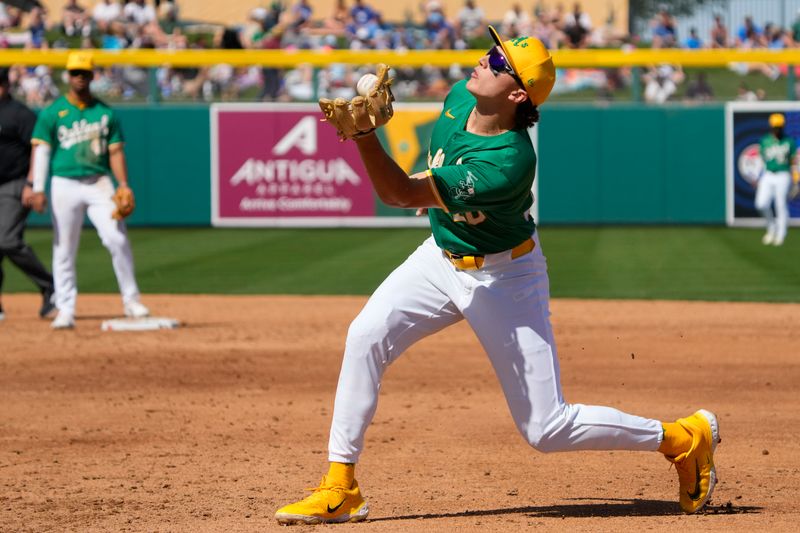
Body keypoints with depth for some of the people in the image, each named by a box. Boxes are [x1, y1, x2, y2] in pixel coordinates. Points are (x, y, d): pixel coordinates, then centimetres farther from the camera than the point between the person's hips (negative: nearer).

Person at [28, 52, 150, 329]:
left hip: (99, 184, 1)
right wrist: (37, 188, -11)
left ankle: (131, 300, 0)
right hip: (65, 184, -1)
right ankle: (65, 310, 4)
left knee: (117, 239, -11)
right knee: (63, 250, 0)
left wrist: (124, 187, -2)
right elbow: (40, 150, -1)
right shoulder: (52, 113, 3)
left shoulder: (105, 113, 10)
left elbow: (115, 151, 10)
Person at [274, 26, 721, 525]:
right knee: (365, 338, -12)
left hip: (504, 278, -7)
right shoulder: (460, 97, -12)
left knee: (546, 428, -5)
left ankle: (685, 438, 13)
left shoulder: (509, 162, -35)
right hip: (442, 255, 7)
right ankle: (341, 490, -5)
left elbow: (402, 194, -38)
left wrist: (364, 134, -50)